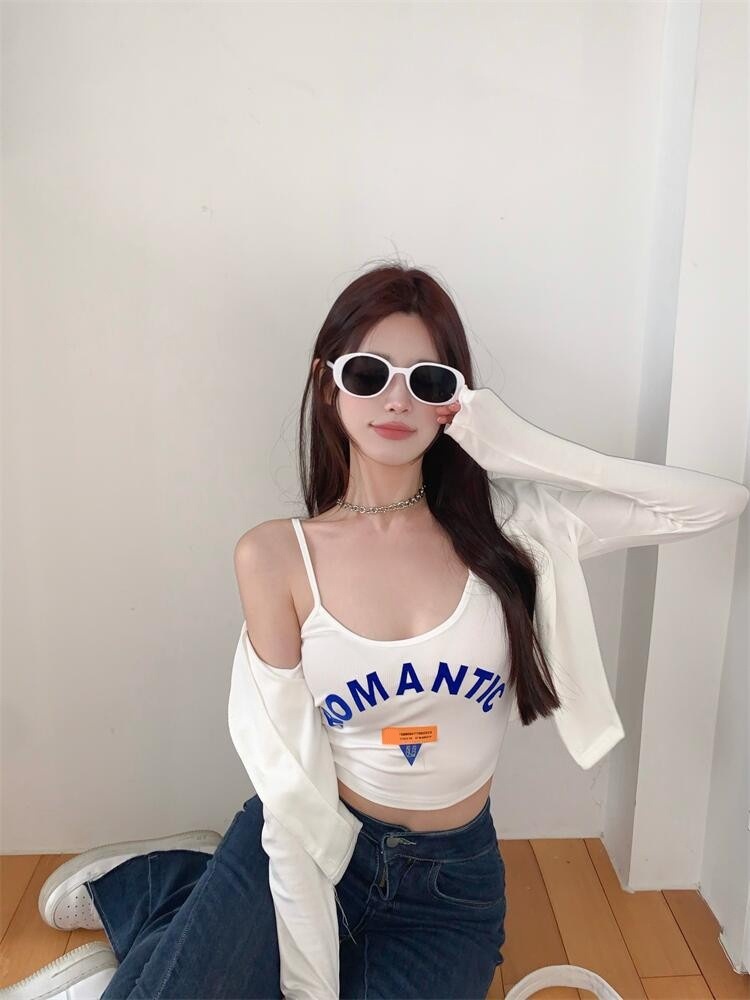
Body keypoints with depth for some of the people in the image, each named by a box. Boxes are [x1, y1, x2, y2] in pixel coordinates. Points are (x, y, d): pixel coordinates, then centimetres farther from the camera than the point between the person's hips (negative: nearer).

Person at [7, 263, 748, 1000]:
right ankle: (150, 888, 22)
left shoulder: (507, 524, -10)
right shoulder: (275, 556, -13)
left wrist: (529, 449, -21)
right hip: (309, 846, -1)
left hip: (452, 881, 2)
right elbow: (287, 773, -11)